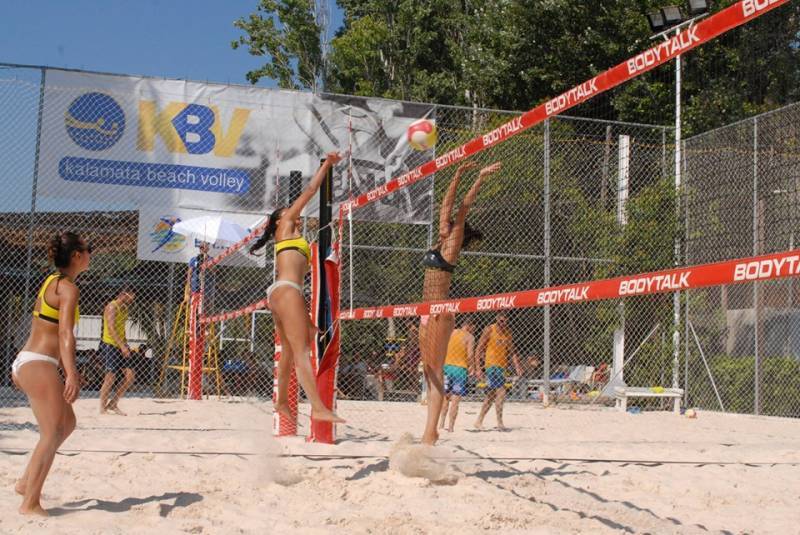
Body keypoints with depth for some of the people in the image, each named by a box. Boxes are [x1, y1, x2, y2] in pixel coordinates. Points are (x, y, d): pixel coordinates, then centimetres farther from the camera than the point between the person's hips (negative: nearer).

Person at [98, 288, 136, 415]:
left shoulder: (124, 308, 16)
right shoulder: (112, 306, -12)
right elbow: (111, 328, -23)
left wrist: (125, 345, 15)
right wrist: (122, 346, -29)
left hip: (120, 346, 9)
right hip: (109, 345, -9)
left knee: (130, 375, 1)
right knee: (110, 378, -9)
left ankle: (113, 404, 10)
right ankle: (102, 409, 1)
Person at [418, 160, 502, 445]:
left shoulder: (452, 245, -2)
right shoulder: (441, 243, 17)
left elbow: (463, 208, -6)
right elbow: (447, 206, 17)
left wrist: (480, 178, -5)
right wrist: (458, 175, 18)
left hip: (440, 312, -9)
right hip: (429, 312, 9)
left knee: (436, 370, -11)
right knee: (429, 370, 7)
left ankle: (430, 432, -13)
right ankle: (431, 430, 9)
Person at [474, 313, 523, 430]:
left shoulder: (508, 332, 11)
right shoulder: (489, 330, -6)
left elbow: (512, 350, 14)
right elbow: (480, 348, -7)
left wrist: (517, 365, 2)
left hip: (502, 365, 7)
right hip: (492, 365, -7)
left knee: (491, 396, 12)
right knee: (501, 392, -17)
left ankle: (479, 421, 22)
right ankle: (500, 423, -15)